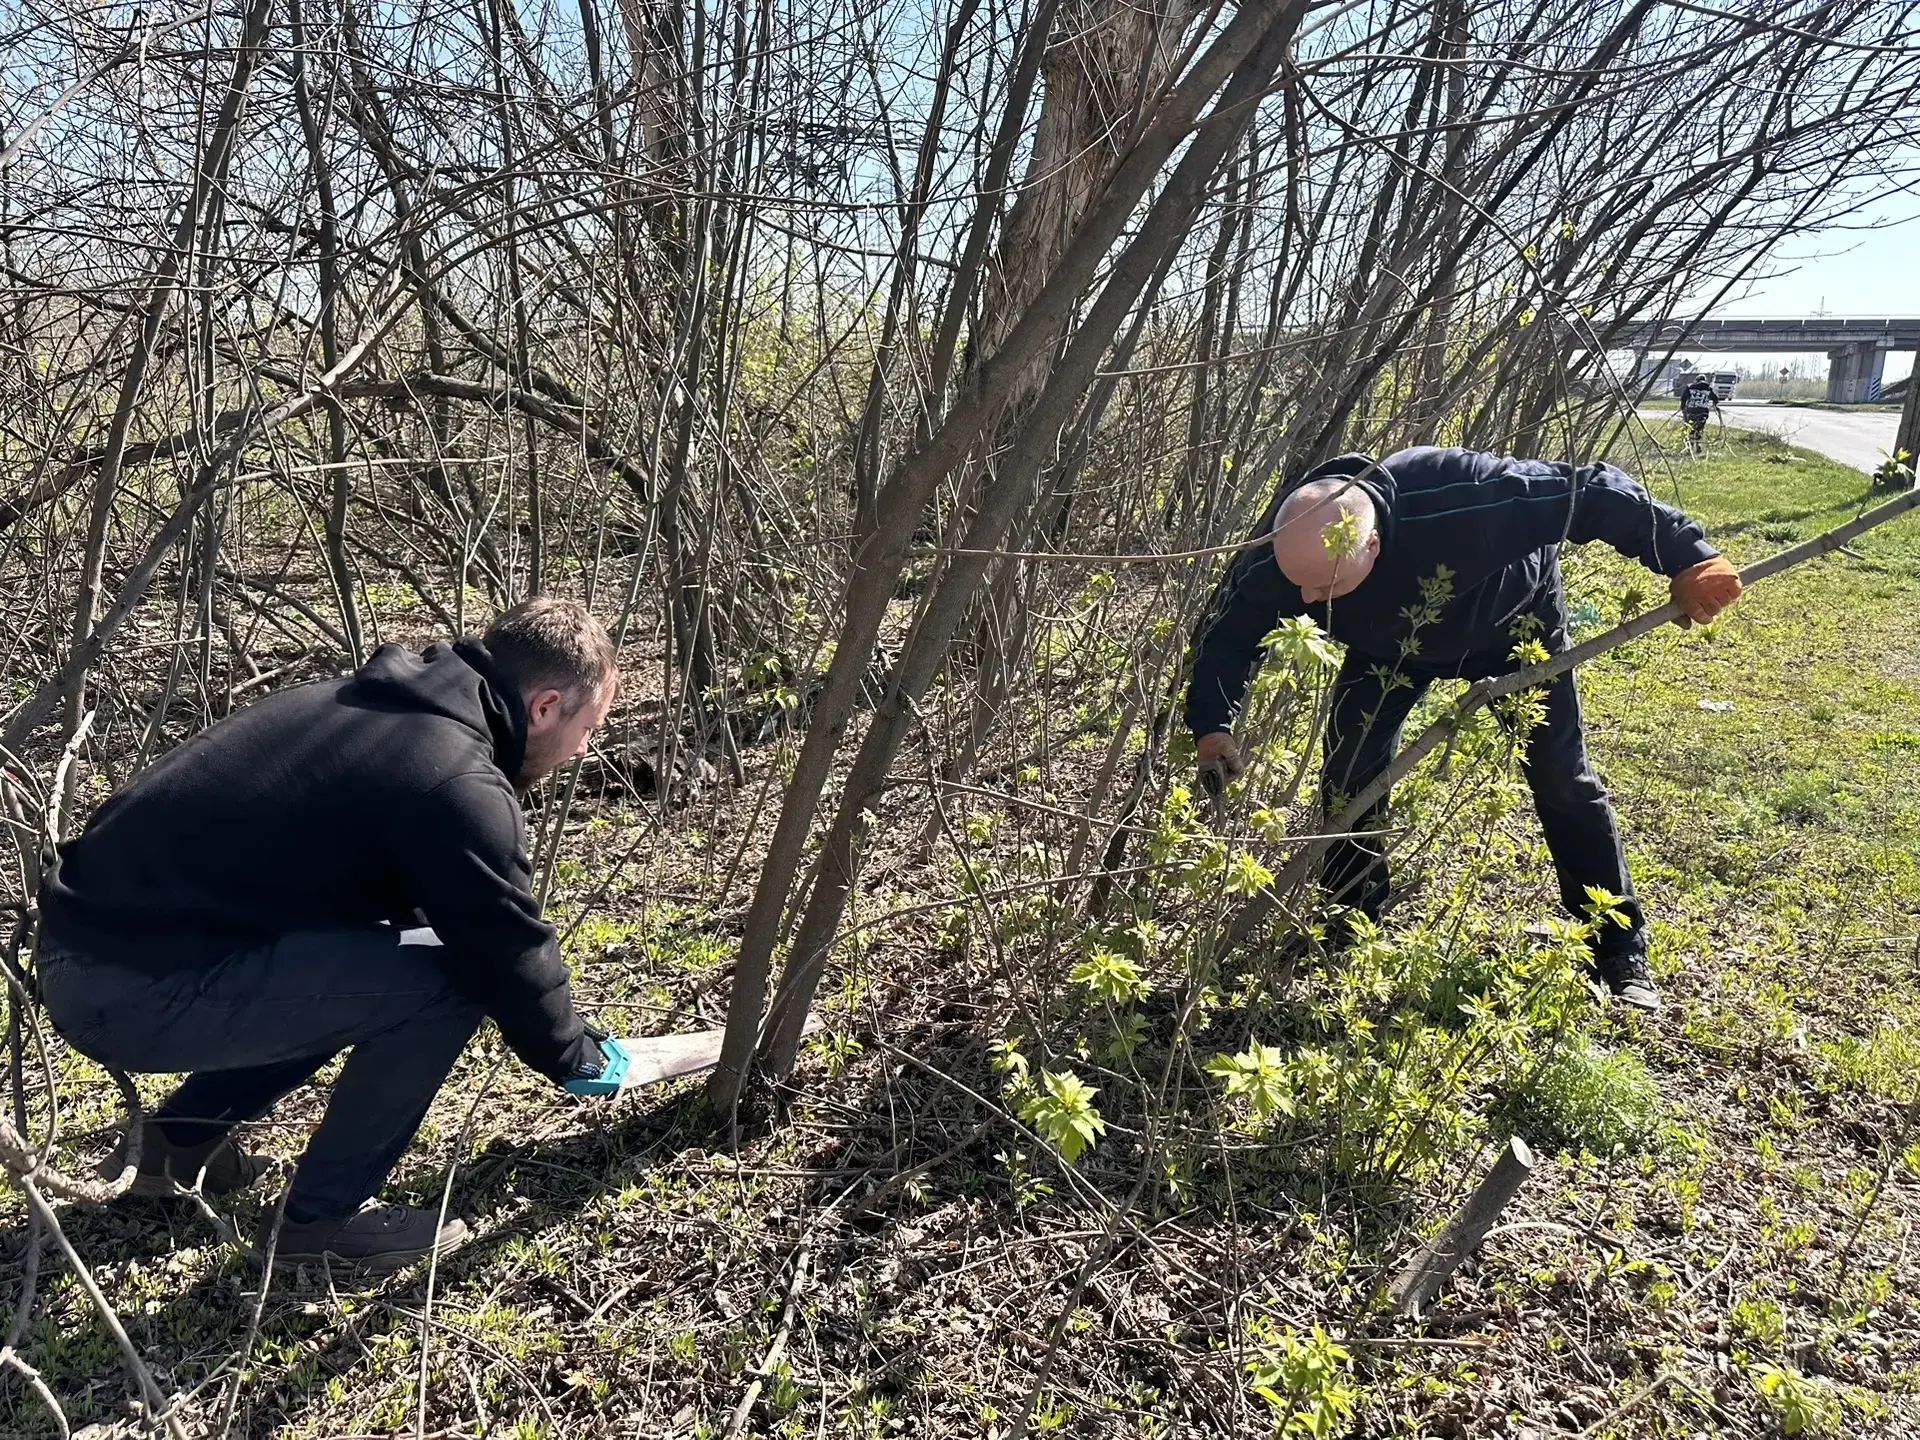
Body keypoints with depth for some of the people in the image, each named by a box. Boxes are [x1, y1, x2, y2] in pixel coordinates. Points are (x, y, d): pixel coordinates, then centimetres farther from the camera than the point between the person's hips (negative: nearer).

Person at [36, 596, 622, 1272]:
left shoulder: (370, 704, 11)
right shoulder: (457, 783, -19)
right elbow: (508, 953, -9)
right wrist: (575, 1055, 12)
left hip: (87, 939, 10)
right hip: (135, 988, -10)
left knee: (368, 962, 20)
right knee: (444, 980, -13)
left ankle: (184, 1133, 27)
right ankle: (326, 1215, 5)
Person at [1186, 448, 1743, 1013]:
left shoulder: (1459, 500, -48)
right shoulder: (1273, 558, -36)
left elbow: (1594, 494, -36)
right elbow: (1225, 637, -21)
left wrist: (1689, 560, -32)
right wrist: (1210, 727, -36)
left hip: (1510, 623, -2)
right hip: (1389, 644, 3)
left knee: (1563, 780, 1)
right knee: (1349, 773, -9)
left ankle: (1622, 959, 14)